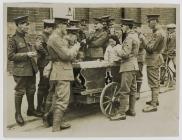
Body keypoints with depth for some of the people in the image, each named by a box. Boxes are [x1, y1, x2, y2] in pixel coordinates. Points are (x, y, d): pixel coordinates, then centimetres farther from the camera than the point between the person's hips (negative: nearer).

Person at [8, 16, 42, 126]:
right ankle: (18, 114, 15)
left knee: (31, 91, 17)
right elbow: (10, 56, -15)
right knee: (20, 92, 2)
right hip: (21, 71, -7)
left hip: (31, 69, 7)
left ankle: (31, 110, 33)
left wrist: (33, 53, 4)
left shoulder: (26, 38, 11)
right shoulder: (14, 40, -12)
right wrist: (26, 55, -20)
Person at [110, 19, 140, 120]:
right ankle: (132, 110, 23)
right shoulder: (135, 35, 14)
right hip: (134, 65, 11)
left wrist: (118, 51, -5)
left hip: (128, 66, -11)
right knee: (132, 89, 14)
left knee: (124, 91, -8)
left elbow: (125, 54, -22)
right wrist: (121, 51, 13)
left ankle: (122, 113, -5)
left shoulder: (129, 38, -17)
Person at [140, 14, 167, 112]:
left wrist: (143, 39, -15)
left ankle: (153, 105, -4)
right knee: (156, 81, 19)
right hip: (155, 59, 11)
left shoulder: (158, 33, -20)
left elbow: (150, 48, -23)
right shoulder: (159, 32, 14)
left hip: (153, 60, -11)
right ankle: (155, 100, 32)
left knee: (154, 83, -7)